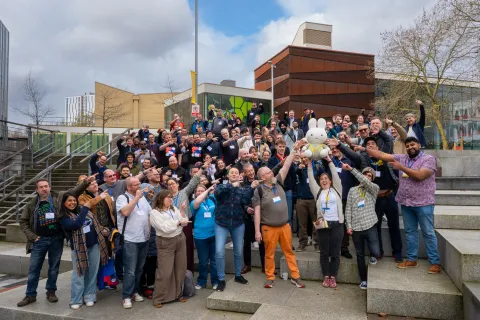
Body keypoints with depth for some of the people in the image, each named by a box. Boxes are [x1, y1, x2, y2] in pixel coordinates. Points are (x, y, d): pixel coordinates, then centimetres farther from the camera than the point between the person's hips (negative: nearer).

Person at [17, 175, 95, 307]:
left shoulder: (58, 197, -2)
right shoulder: (32, 204, 2)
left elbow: (74, 191, -10)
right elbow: (23, 221, 9)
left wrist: (86, 182, -26)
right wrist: (31, 236, -1)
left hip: (56, 239, -1)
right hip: (39, 240, 1)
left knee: (54, 267, 10)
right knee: (34, 268, 8)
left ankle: (51, 291, 26)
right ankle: (30, 295, 21)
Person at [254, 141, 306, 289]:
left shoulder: (278, 182, 2)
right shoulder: (259, 190, -10)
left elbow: (286, 166, -5)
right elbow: (257, 211, -10)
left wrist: (295, 150, -10)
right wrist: (257, 231, -12)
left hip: (285, 225, 4)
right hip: (269, 228, -4)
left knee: (289, 251, 13)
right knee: (269, 254, 9)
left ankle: (295, 277, 23)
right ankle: (270, 278, 24)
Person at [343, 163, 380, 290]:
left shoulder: (374, 188, 5)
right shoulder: (352, 190, 10)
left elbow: (364, 181, -18)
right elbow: (348, 208, 5)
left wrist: (351, 169, -22)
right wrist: (349, 225, -4)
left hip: (370, 226, -2)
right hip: (356, 227, 2)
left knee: (376, 252, -13)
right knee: (360, 255, 9)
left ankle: (372, 255, 22)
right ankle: (363, 279, 24)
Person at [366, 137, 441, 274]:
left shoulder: (429, 159, -7)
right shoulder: (402, 158, 7)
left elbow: (420, 175, -21)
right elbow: (382, 155, 3)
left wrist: (401, 167, -19)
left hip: (423, 203, -5)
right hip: (406, 202, 5)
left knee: (428, 233, 3)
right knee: (410, 231, 13)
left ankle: (435, 262, 13)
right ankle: (411, 259, 23)